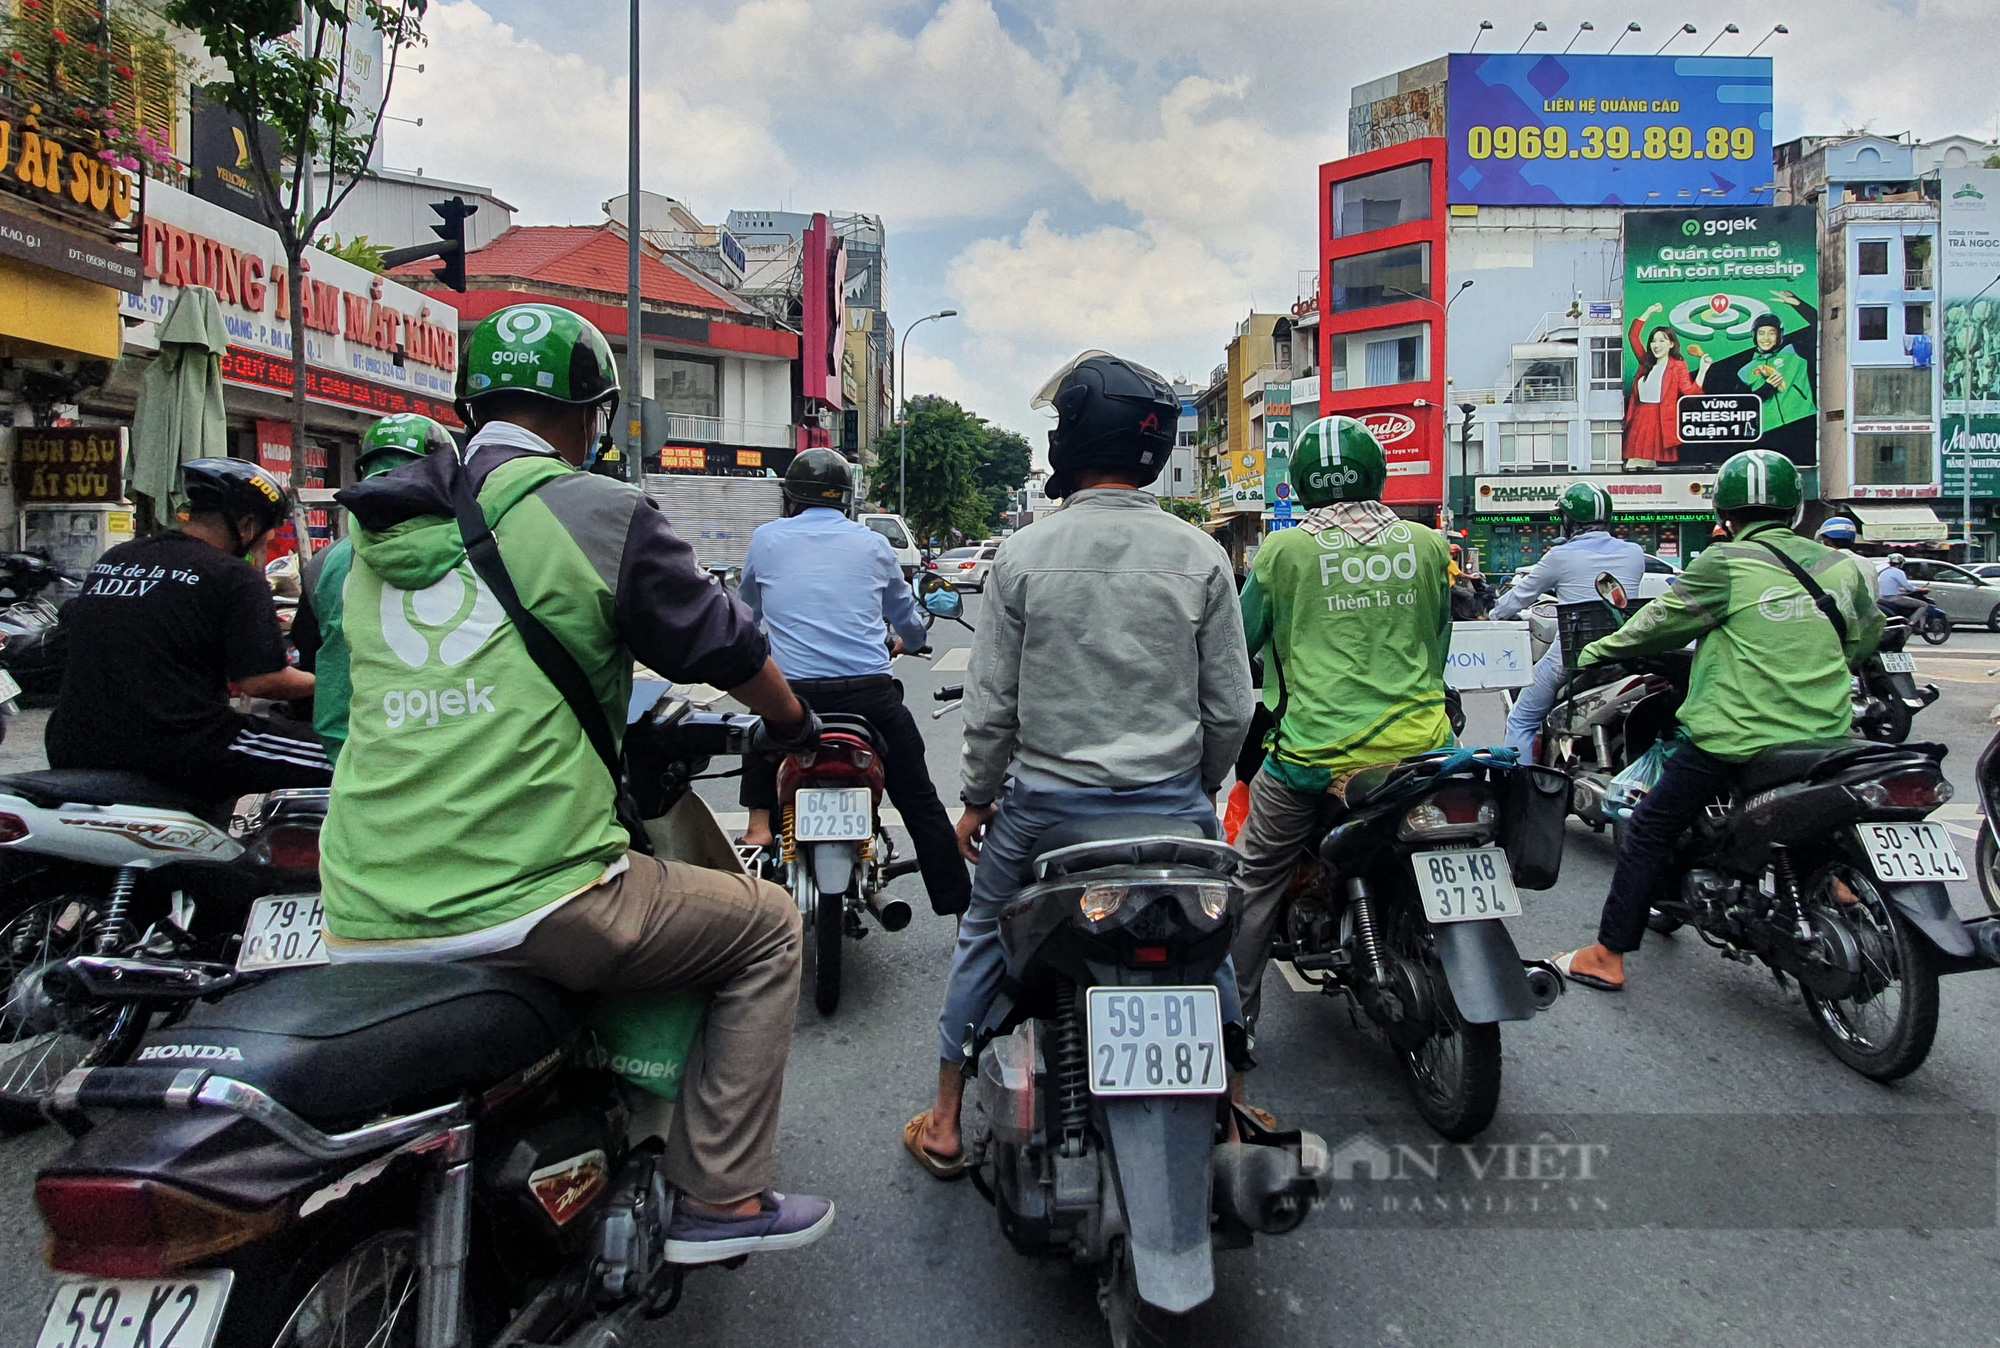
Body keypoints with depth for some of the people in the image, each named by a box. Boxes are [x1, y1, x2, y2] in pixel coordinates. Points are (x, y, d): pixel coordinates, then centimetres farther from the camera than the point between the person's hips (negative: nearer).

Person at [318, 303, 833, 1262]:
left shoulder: (379, 534, 16)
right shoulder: (598, 513, -5)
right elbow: (723, 646, 4)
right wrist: (796, 728, 24)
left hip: (361, 928, 7)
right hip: (527, 905, -7)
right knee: (766, 927, 12)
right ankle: (719, 1199, 13)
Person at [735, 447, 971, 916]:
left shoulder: (765, 539, 8)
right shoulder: (873, 544, 11)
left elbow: (746, 611, 26)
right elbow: (908, 618, 25)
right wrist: (909, 642, 48)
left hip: (792, 691, 0)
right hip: (870, 693, 0)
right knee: (922, 805, 11)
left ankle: (759, 821, 18)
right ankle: (960, 907, 13)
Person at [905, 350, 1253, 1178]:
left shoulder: (1023, 555, -8)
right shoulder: (1200, 556, -5)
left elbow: (991, 704, -5)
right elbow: (1230, 706, -2)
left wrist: (977, 799, 8)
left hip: (1045, 799, -1)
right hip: (1173, 798, 1)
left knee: (984, 937, 19)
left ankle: (945, 1125, 28)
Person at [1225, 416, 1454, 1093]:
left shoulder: (1283, 550, -2)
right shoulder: (1428, 545, 6)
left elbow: (1241, 639, 8)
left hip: (1314, 752, -3)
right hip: (1418, 747, 3)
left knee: (1255, 877, 14)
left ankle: (1234, 1017, 21)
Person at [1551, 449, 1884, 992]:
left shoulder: (1726, 565, -8)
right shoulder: (1844, 566, 7)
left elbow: (1662, 621, 2)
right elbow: (1867, 640, 22)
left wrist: (1597, 651, 17)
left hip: (1735, 735, -5)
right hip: (1825, 738, 5)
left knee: (1650, 830, 4)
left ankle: (1607, 955, 6)